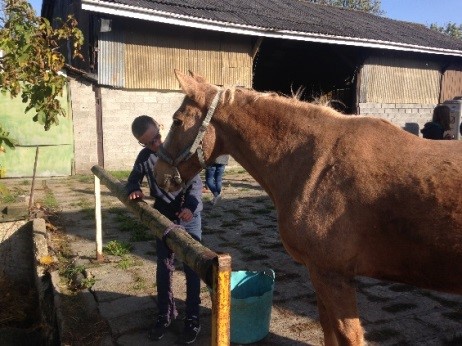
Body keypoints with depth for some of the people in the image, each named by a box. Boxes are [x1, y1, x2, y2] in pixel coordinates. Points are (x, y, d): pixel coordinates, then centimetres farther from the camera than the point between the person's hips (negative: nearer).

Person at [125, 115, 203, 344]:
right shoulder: (144, 157, -1)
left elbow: (196, 182, -14)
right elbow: (133, 179, 13)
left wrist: (190, 206, -31)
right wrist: (134, 190, -12)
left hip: (189, 217, -4)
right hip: (163, 218, 4)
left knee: (191, 268, 2)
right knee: (163, 268, 11)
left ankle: (192, 319, 16)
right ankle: (165, 315, 29)